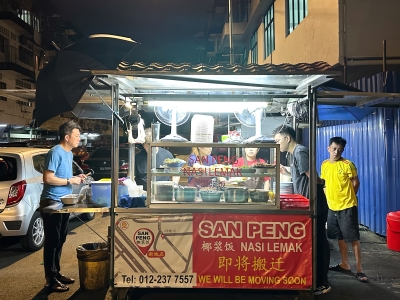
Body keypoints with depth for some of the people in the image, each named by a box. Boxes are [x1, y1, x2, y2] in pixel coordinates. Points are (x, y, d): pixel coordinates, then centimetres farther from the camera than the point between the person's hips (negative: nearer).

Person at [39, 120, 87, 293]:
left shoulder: (69, 153, 12)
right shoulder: (55, 153, -16)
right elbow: (48, 178, -21)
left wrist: (76, 178, 6)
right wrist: (70, 181, -17)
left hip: (63, 202, 9)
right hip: (51, 202, -9)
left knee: (60, 240, 16)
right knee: (52, 241, -2)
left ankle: (56, 273, 28)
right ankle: (51, 279, 7)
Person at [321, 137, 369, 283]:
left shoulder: (347, 164, -11)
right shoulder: (324, 164, 5)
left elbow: (355, 182, -3)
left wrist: (348, 197, 4)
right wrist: (329, 196, 7)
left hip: (347, 207, -6)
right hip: (332, 207, 6)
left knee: (353, 238, 0)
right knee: (340, 237, 16)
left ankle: (359, 269, 10)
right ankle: (345, 265, 30)